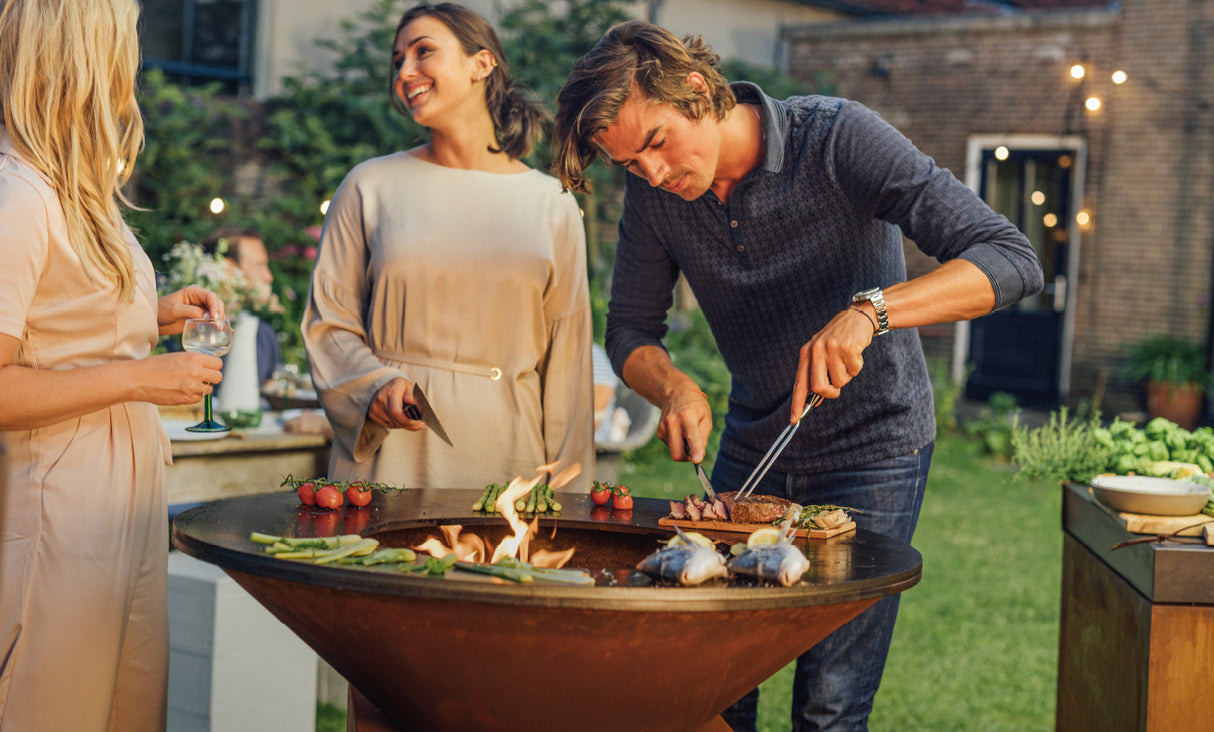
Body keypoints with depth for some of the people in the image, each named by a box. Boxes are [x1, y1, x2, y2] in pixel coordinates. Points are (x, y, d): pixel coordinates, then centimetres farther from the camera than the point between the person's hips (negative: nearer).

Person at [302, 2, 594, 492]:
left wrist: (566, 498, 3)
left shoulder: (552, 204, 7)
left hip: (505, 450, 0)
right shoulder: (370, 187, 6)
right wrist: (376, 385, -12)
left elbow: (567, 358, 7)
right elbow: (327, 324, 8)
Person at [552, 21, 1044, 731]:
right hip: (752, 451, 5)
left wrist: (867, 311, -41)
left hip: (870, 449, -4)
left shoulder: (838, 137, -22)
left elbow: (1011, 260, -27)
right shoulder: (656, 194, -7)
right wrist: (674, 386, -19)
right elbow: (630, 332, 4)